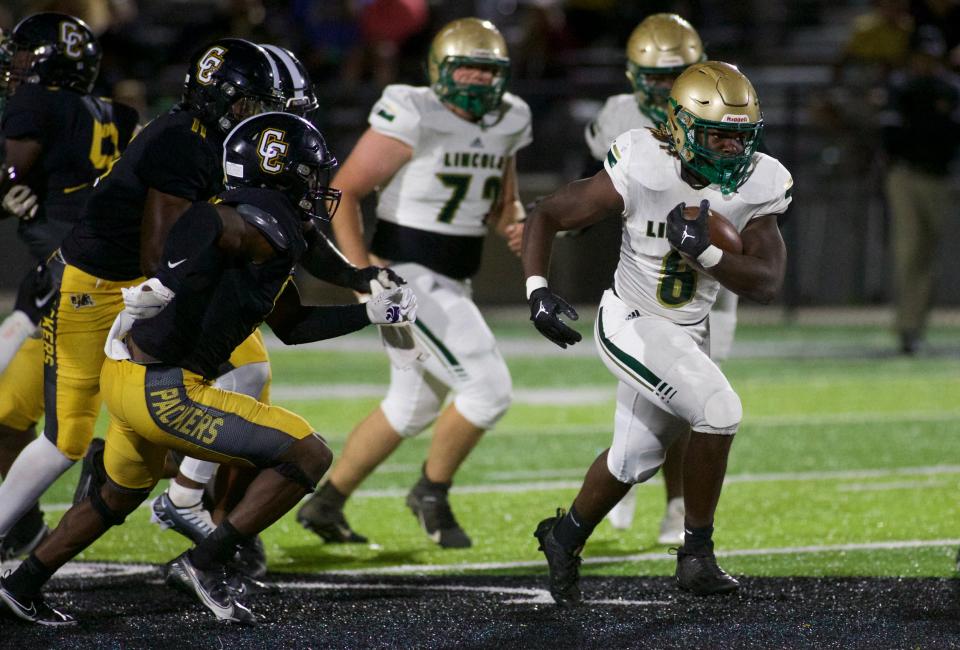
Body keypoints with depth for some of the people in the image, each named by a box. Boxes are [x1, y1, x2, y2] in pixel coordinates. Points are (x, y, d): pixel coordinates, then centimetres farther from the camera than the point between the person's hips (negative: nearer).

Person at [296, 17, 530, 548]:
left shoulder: (505, 124, 5)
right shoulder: (412, 118, -18)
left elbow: (502, 204, 19)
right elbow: (342, 192, -15)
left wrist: (514, 225, -6)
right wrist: (362, 273, -23)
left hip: (449, 284, 9)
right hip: (407, 278, -9)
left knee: (412, 406, 19)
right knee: (487, 390, -13)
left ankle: (326, 504, 30)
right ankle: (432, 493, 8)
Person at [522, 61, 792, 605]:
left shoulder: (756, 187, -11)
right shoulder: (642, 173, -23)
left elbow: (768, 284, -15)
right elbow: (546, 217, -13)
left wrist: (705, 252, -29)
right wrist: (537, 289, -26)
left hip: (690, 334, 6)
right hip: (633, 325, -6)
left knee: (634, 460, 19)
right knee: (718, 411, -23)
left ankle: (565, 538, 45)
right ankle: (697, 554, -8)